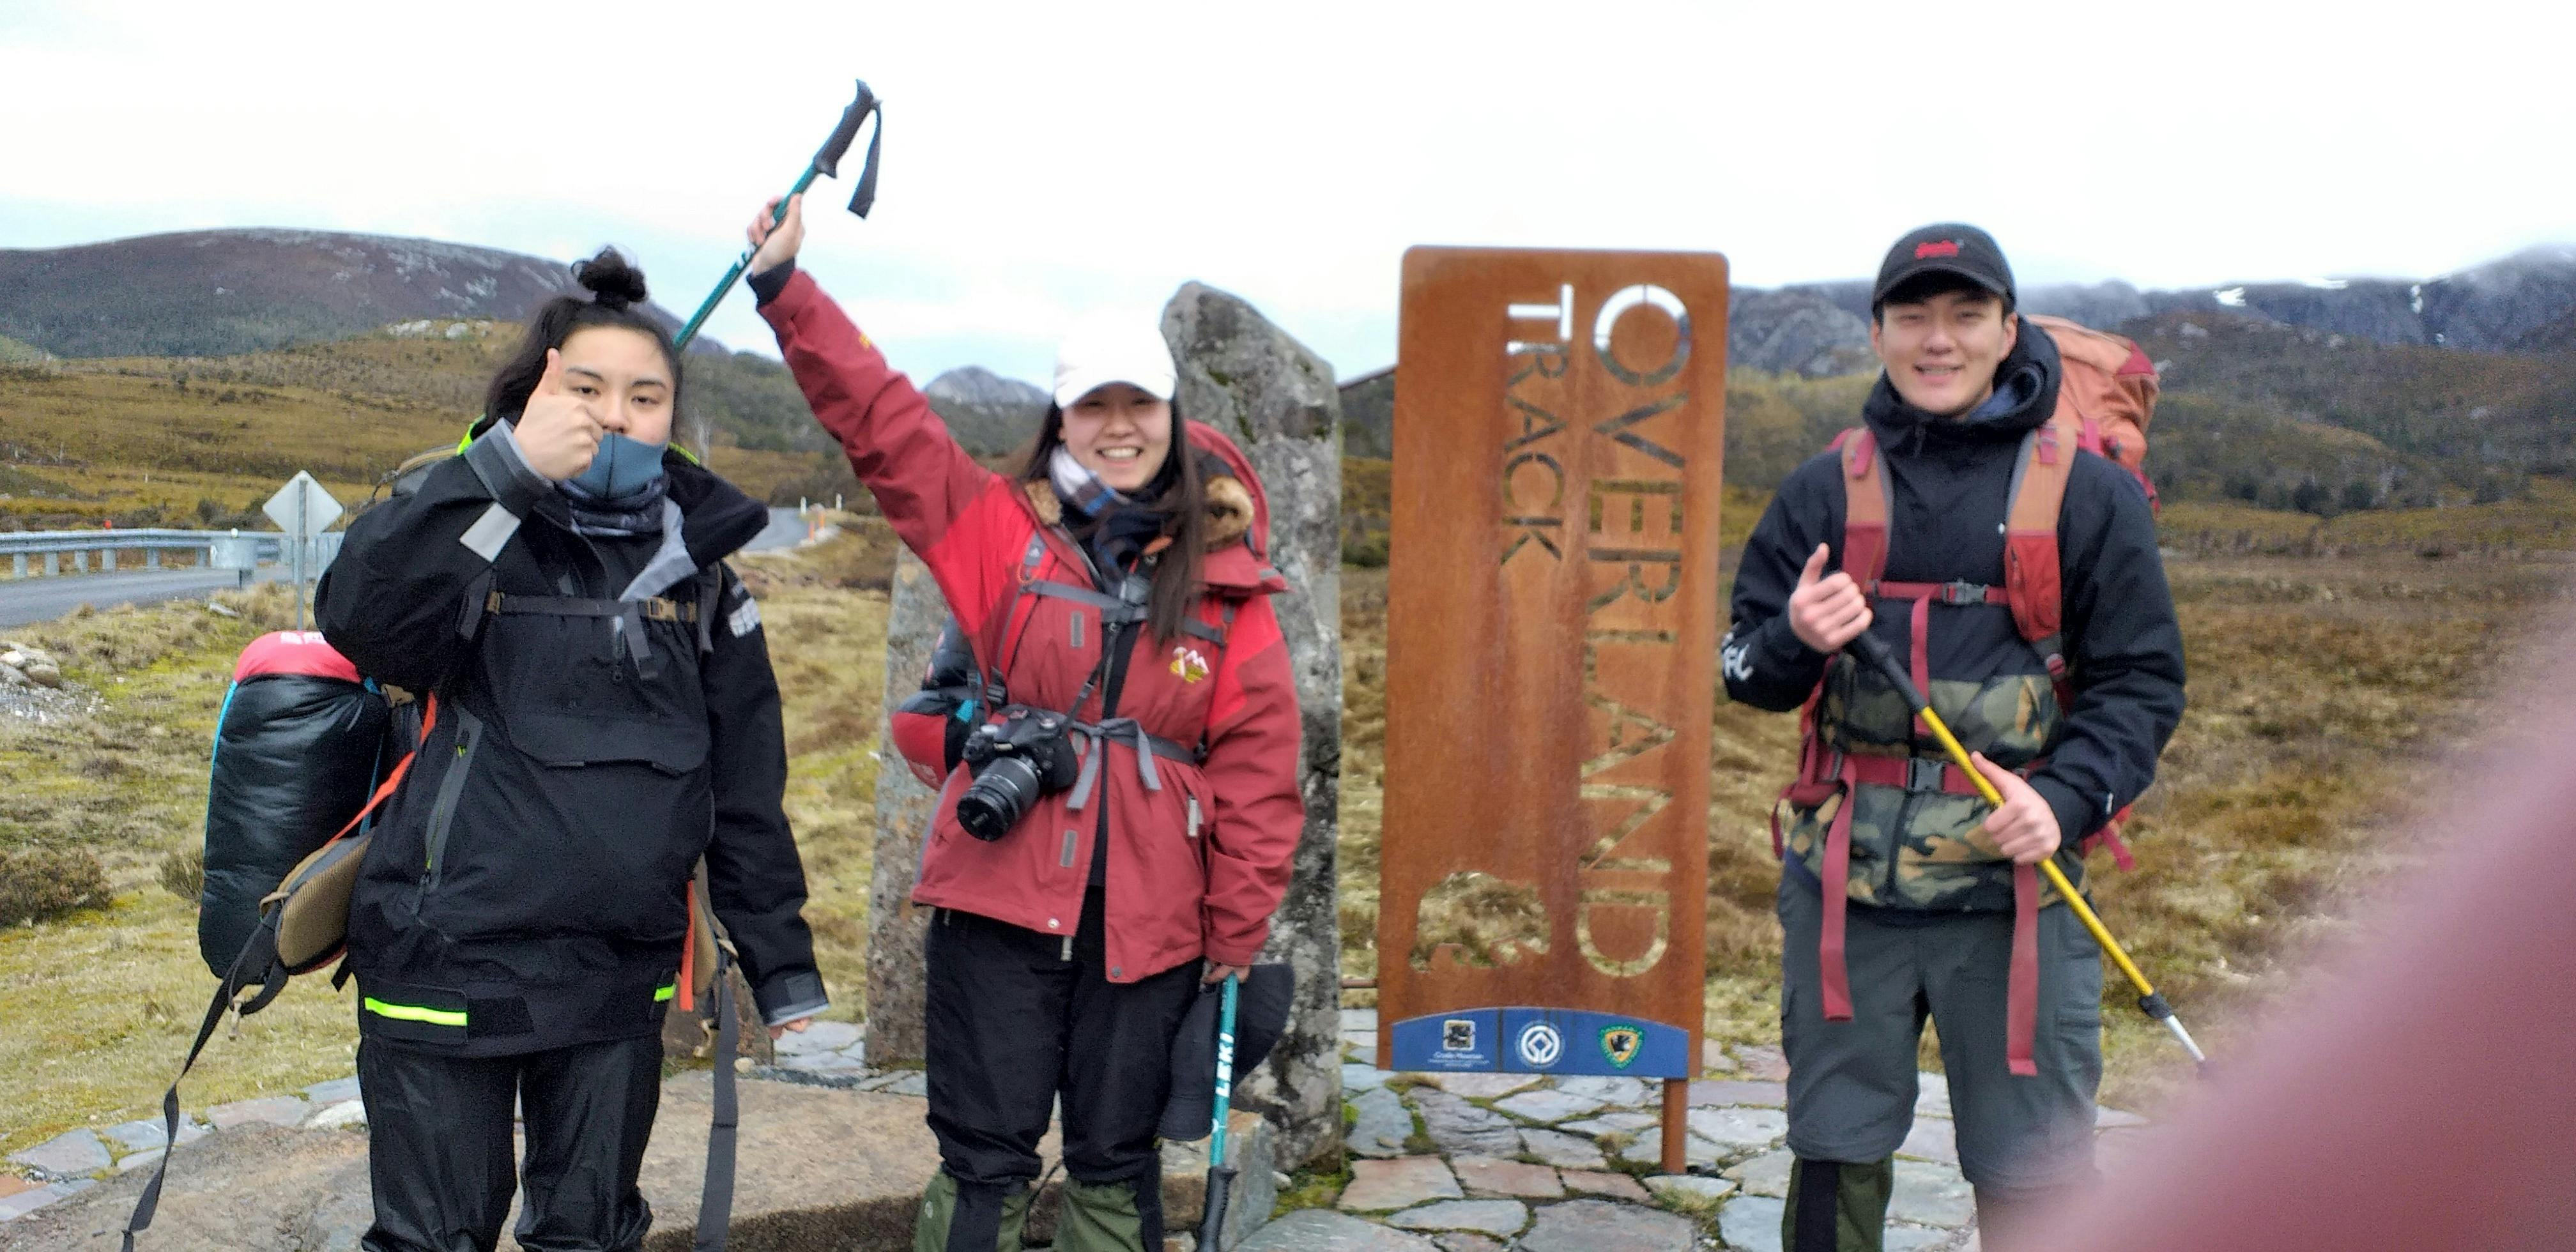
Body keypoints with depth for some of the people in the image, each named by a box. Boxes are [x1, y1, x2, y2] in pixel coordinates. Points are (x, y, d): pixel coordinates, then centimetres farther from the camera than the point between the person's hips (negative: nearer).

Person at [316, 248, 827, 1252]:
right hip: (449, 969, -3)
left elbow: (747, 782, 9)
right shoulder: (474, 533, -4)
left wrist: (780, 962, 9)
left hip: (623, 980, 4)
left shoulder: (694, 565, 6)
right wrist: (504, 468, -33)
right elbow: (360, 617, -26)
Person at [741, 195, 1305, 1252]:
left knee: (1116, 1163, 13)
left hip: (1149, 922, 1)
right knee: (984, 1157, 8)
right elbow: (881, 421, -1)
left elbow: (1258, 771, 0)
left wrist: (1235, 943, -1)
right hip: (1001, 897, 0)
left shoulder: (1226, 580, 1)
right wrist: (784, 286, -8)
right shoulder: (1006, 530, 3)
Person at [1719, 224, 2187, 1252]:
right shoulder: (1825, 489, 7)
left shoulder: (2091, 492, 1)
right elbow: (1745, 670, 9)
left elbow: (2144, 681, 3)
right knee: (1834, 1164, 13)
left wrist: (2066, 798, -15)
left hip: (2015, 889, -2)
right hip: (1842, 885, 2)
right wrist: (1795, 641, -14)